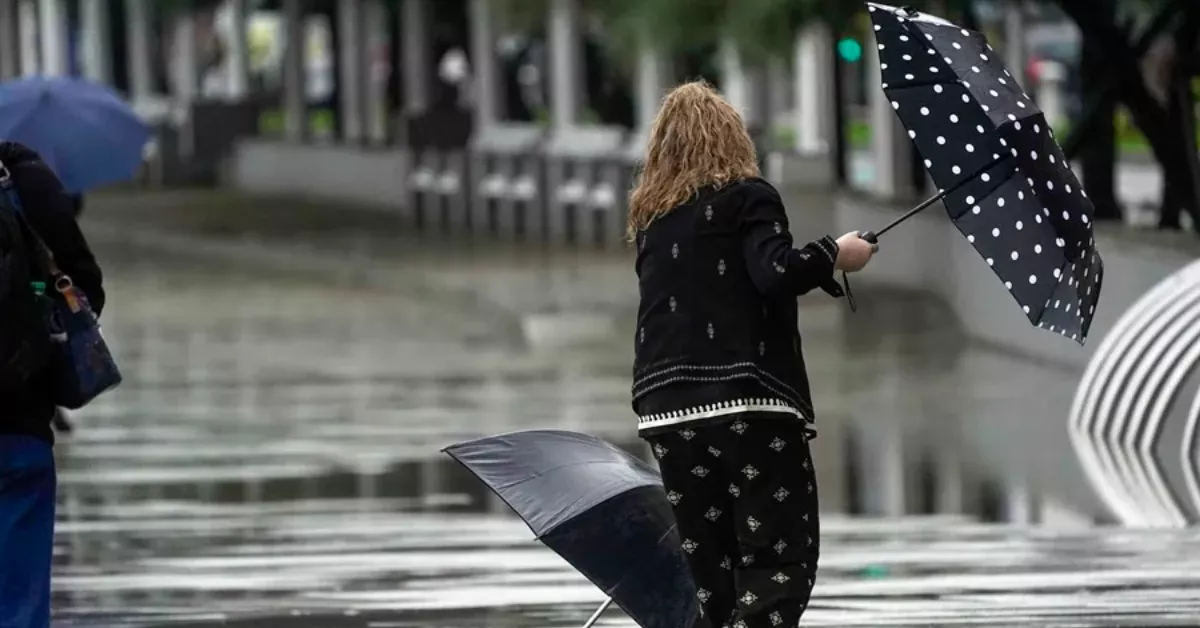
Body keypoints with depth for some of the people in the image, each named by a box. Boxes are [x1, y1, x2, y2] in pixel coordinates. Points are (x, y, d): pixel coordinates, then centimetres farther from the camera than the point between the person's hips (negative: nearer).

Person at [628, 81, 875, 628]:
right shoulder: (747, 197, 0)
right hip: (749, 403, -6)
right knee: (781, 562, -6)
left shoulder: (650, 217, 17)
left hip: (667, 412, 6)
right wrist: (833, 255, 1)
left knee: (707, 572, 10)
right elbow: (774, 274, -14)